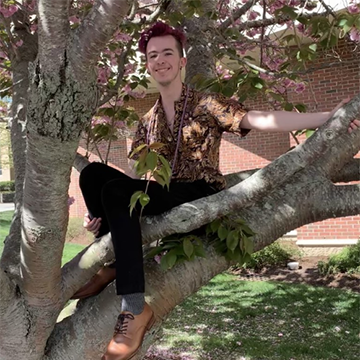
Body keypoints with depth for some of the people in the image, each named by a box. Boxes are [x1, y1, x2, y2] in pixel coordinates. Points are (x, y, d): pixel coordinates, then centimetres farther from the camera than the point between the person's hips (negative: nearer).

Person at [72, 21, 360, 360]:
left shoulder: (205, 104, 0)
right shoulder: (148, 121, 16)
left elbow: (259, 119, -14)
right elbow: (131, 175, 10)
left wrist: (328, 117, -28)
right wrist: (101, 213, -6)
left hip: (202, 197, -5)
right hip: (164, 201, 5)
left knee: (116, 191, -29)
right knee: (93, 173, -13)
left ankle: (135, 308, -31)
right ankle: (114, 261, -10)